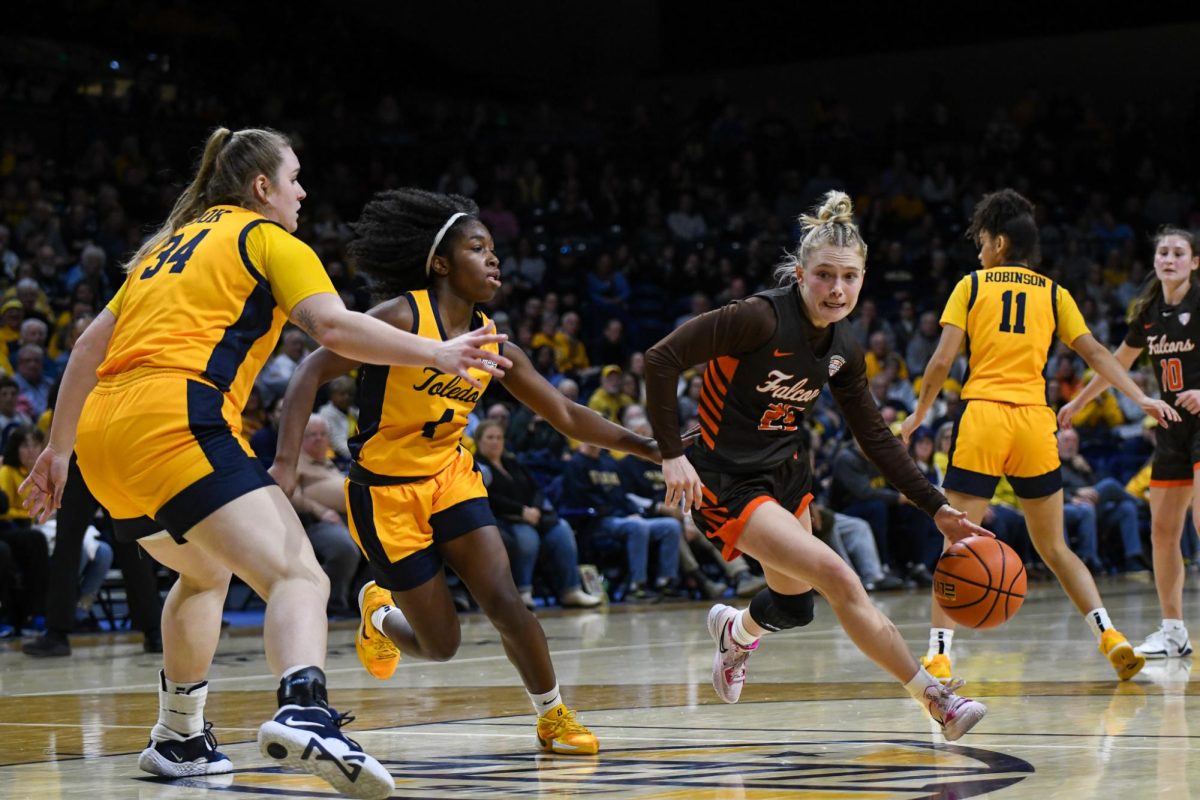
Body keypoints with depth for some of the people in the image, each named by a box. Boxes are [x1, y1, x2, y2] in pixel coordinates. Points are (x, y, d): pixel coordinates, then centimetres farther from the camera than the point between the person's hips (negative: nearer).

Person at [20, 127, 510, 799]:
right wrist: (436, 354, -8)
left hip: (102, 429, 8)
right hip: (176, 419, -8)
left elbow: (91, 346, 26)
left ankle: (179, 739, 34)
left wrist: (60, 447, 29)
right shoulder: (269, 240, 9)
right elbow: (334, 325, -8)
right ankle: (304, 711, -46)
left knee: (206, 573, 32)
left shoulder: (172, 242, 30)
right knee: (300, 578, -19)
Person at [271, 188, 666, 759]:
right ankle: (380, 611, 34)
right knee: (441, 644, 0)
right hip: (385, 493, -5)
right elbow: (312, 373, -20)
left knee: (505, 602, -13)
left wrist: (649, 448, -3)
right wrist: (286, 463, -30)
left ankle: (553, 715, 6)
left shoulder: (492, 342, 0)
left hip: (450, 477, 5)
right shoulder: (402, 318, -19)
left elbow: (565, 415, 5)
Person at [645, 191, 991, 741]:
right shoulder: (762, 318, -23)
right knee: (837, 577, -20)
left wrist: (938, 509, 1)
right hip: (727, 483, -8)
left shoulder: (842, 347, -2)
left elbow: (876, 438, 6)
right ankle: (935, 700, -13)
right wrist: (672, 455, -25)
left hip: (786, 472, 8)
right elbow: (661, 360, -23)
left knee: (795, 606, 20)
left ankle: (735, 631, 56)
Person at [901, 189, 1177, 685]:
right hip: (1034, 420, 3)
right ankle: (1110, 636, 1)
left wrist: (918, 415, 10)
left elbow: (942, 360, 0)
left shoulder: (972, 286, 7)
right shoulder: (1053, 293, 14)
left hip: (981, 416, -3)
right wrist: (1141, 399, 5)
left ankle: (939, 655, -9)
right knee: (1054, 548, 14)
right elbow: (1094, 353, 6)